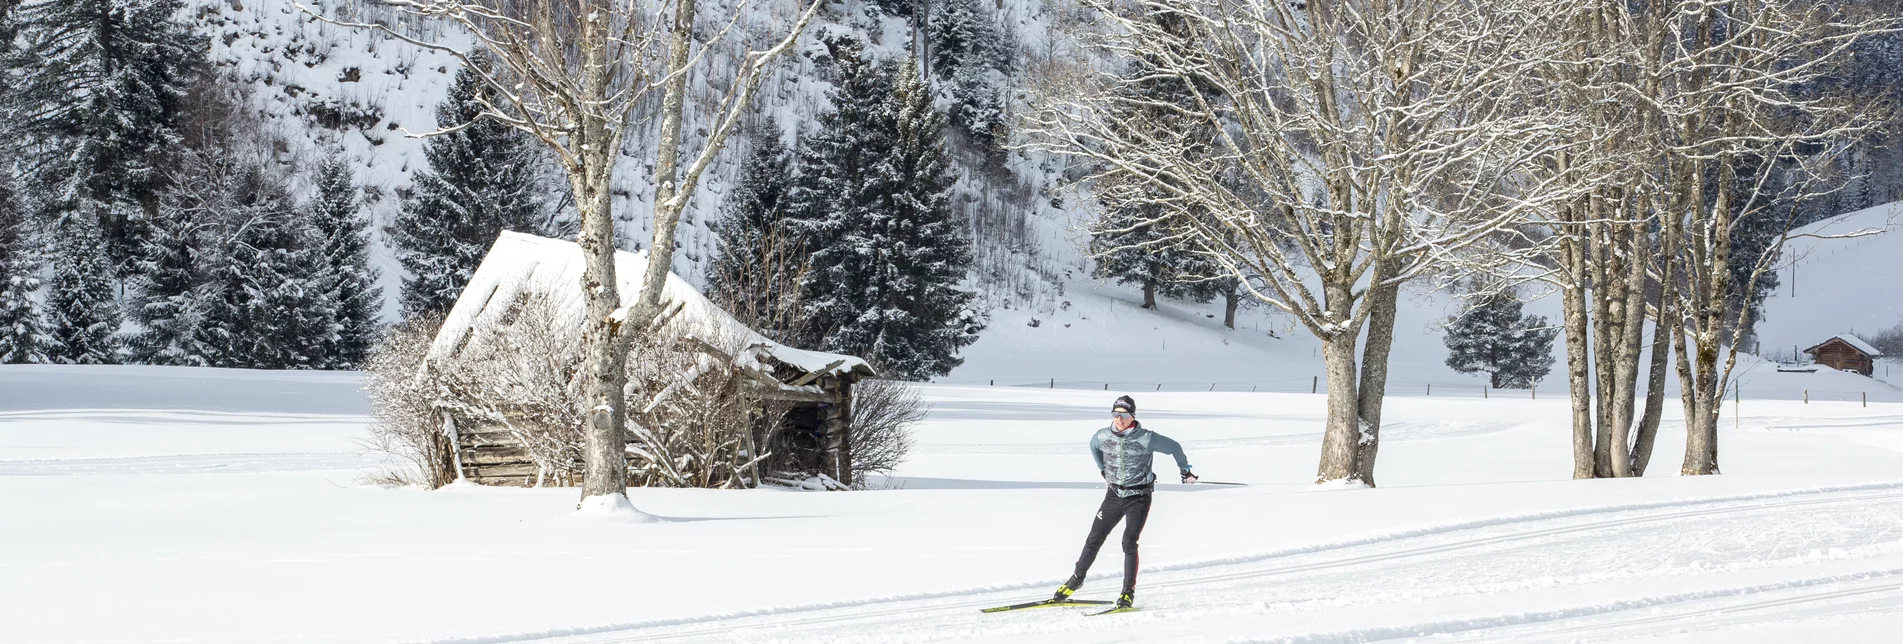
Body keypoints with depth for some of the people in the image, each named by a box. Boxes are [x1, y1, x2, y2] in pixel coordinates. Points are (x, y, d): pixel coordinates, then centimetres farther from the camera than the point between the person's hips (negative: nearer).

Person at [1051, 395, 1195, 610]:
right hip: (1114, 495, 4)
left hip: (1138, 497, -4)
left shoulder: (1146, 439, -18)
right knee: (1094, 539, 7)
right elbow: (1093, 445, 20)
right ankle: (1077, 578, 25)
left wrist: (1186, 470, 9)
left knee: (1129, 543, -14)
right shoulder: (1102, 436, -7)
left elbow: (1173, 447, -3)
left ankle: (1128, 592, -6)